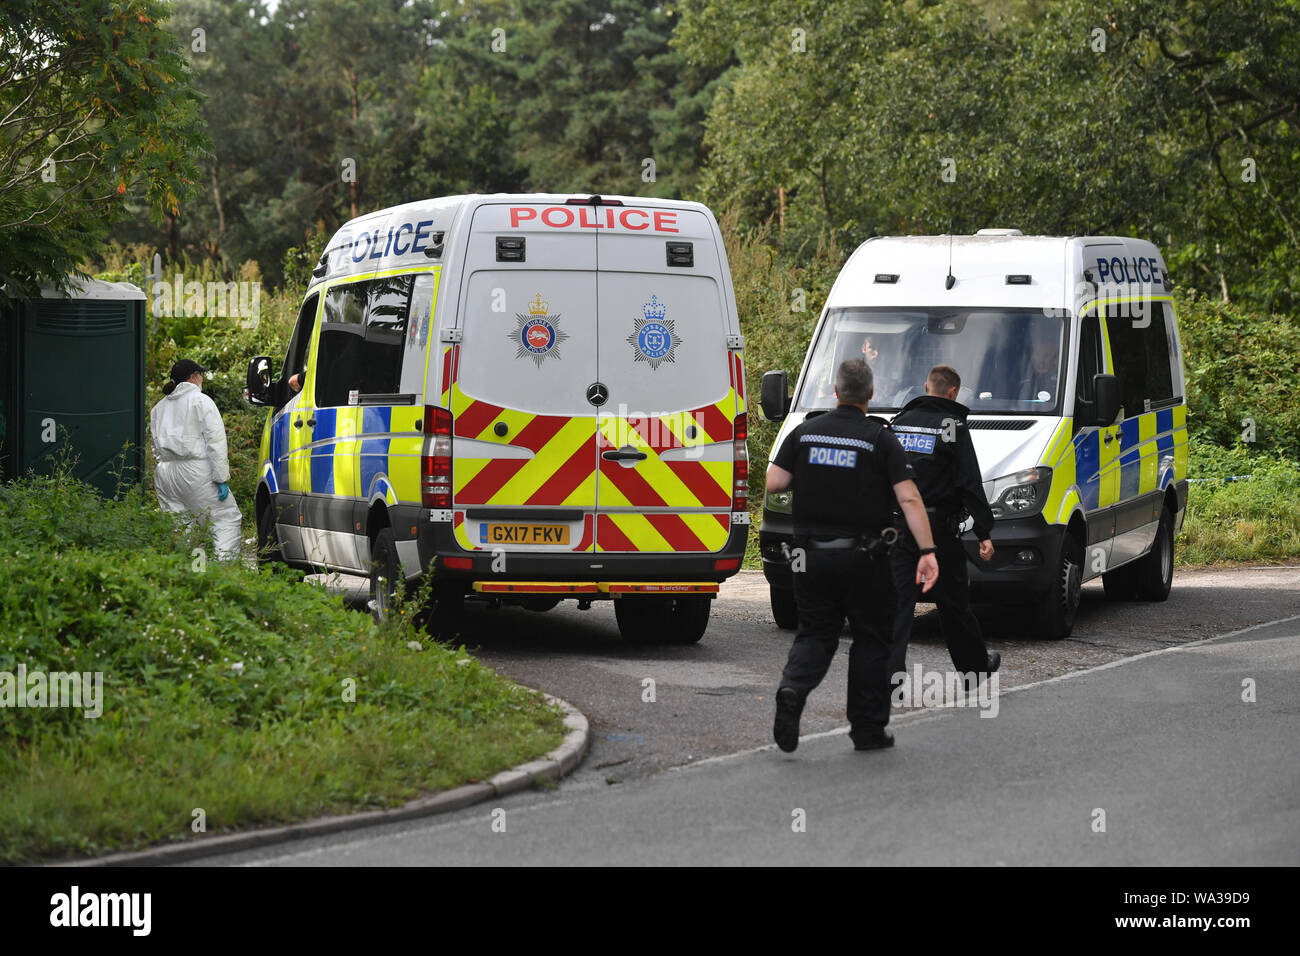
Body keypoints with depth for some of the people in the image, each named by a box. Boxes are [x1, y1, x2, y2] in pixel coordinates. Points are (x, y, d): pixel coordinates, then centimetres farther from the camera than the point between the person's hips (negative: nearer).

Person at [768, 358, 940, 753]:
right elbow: (908, 498, -14)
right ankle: (868, 729, 12)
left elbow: (773, 482, -3)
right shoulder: (881, 439, -6)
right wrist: (927, 551, -16)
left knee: (815, 633, 12)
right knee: (870, 639, 11)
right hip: (863, 558, -2)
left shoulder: (804, 433, 1)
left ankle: (793, 689, -17)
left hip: (812, 554, 2)